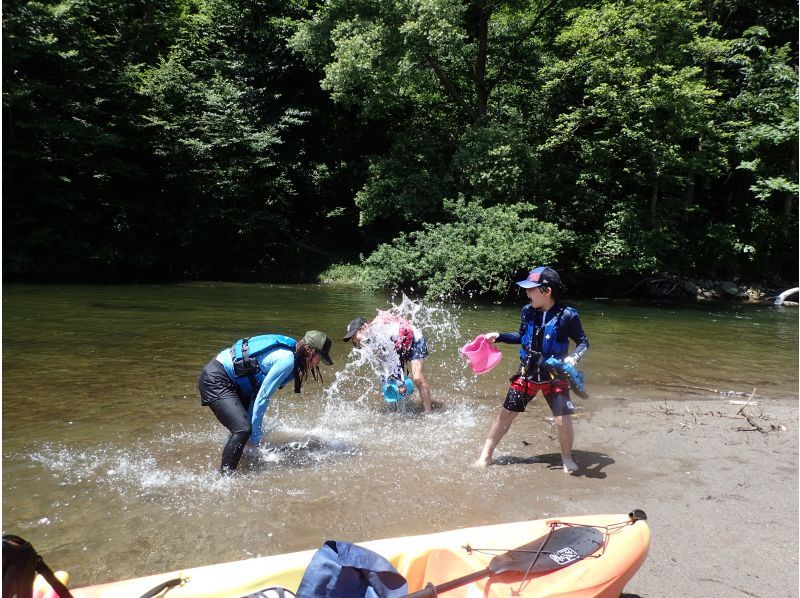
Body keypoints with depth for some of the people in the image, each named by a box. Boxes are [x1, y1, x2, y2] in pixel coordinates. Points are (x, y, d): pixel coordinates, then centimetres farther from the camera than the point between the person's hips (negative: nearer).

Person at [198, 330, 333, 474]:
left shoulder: (287, 351, 9)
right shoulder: (287, 360, -20)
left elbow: (258, 391, 10)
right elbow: (263, 396, -19)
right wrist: (255, 433, -11)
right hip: (215, 380, -10)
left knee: (248, 423, 15)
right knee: (243, 429, -20)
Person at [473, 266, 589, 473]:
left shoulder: (567, 315, -17)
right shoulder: (528, 311, -5)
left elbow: (583, 342, -7)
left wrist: (573, 357, -25)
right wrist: (498, 336, 2)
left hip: (554, 376, -3)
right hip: (527, 374, 4)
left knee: (563, 420, -9)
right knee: (506, 414, 6)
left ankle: (567, 458, 22)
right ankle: (485, 456, 20)